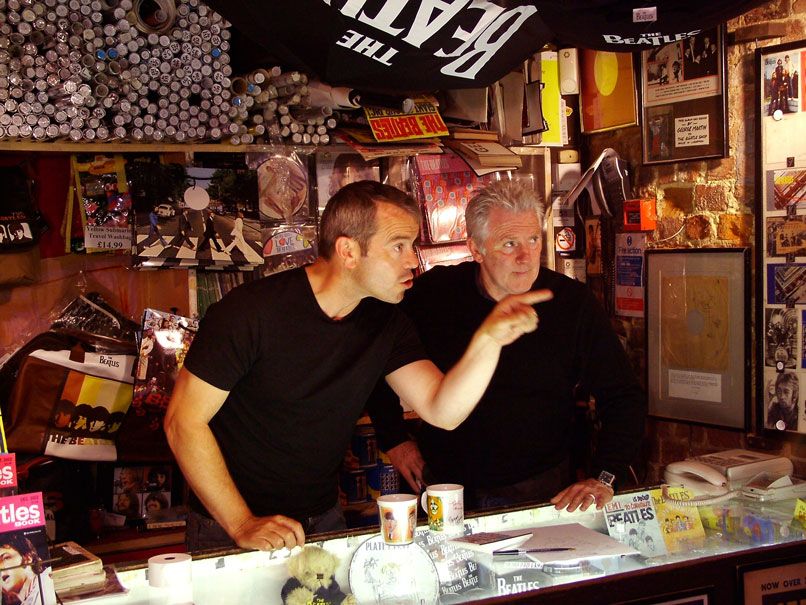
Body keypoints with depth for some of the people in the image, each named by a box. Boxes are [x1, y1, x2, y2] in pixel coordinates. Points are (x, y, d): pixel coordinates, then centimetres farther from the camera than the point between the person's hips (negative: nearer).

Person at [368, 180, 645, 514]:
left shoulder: (574, 302, -6)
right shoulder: (433, 293, -4)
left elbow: (624, 397, -1)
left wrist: (603, 477, -11)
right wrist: (394, 438, 7)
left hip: (540, 494, -1)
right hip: (444, 484, 1)